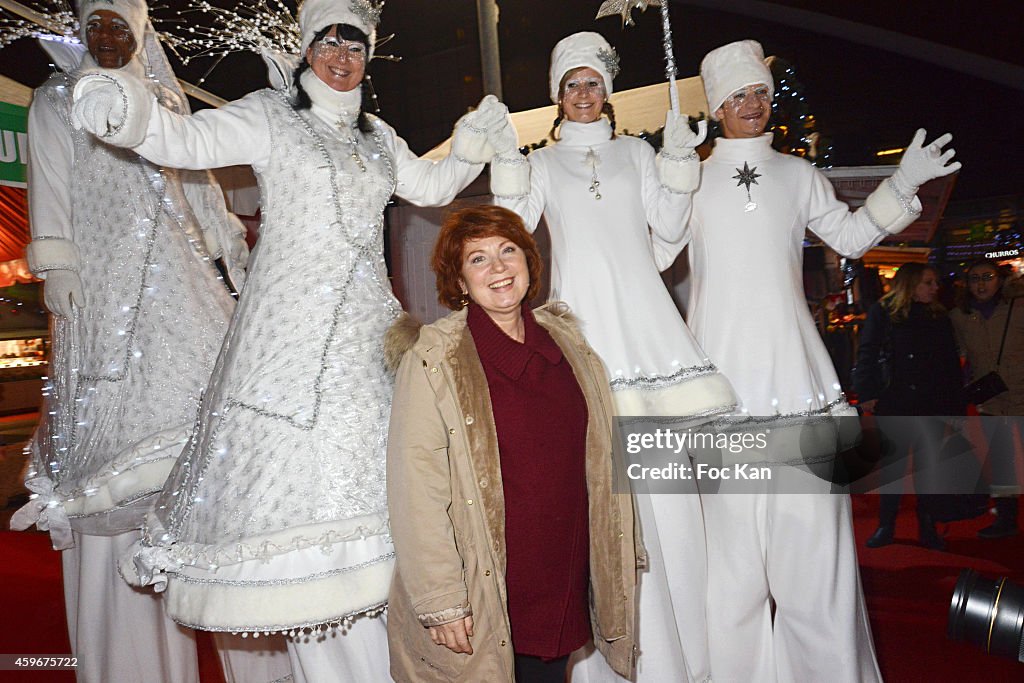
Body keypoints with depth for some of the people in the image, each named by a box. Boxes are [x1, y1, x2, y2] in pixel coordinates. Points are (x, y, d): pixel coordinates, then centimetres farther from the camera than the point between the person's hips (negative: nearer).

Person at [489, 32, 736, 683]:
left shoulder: (637, 152, 19)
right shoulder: (543, 163, 17)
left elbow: (669, 226, 12)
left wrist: (678, 158, 3)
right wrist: (506, 161, -5)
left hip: (642, 311, 1)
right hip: (583, 317, -1)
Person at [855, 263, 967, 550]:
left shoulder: (940, 317, 10)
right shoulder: (883, 312, 0)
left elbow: (952, 363, 9)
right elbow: (867, 353, -4)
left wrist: (958, 405, 3)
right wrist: (867, 393, -13)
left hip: (932, 406, 3)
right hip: (893, 403, -3)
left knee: (928, 467, 8)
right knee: (892, 464, 6)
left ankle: (928, 528, 19)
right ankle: (886, 526, 16)